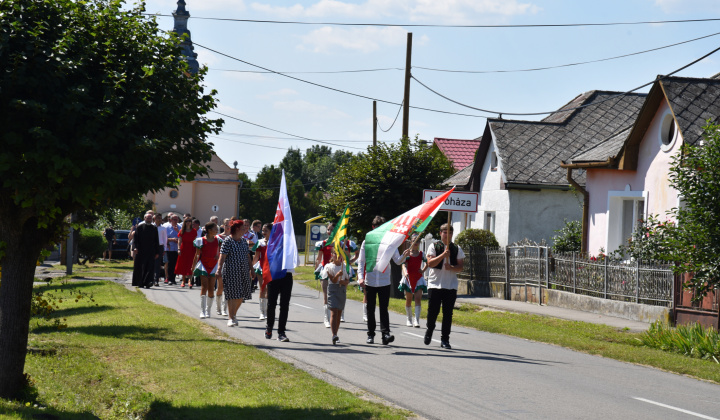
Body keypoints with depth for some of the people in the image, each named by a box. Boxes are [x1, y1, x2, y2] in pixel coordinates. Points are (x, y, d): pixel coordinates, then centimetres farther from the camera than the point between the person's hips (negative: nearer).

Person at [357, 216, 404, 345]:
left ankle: (386, 334, -16)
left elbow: (397, 260, 0)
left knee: (384, 309, -9)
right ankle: (370, 334, 19)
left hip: (385, 282, -1)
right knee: (370, 309, 9)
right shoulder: (367, 242, 4)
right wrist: (360, 276, -8)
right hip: (370, 282, 1)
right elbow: (361, 261, 5)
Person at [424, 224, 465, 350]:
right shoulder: (434, 247, 3)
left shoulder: (457, 249, 9)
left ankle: (445, 339, 5)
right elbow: (430, 263, -8)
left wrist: (451, 267, -16)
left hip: (451, 286, 2)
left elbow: (460, 267, 5)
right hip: (435, 284, -2)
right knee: (433, 311, 0)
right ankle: (429, 331, 28)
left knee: (448, 313, 0)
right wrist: (443, 255, -19)